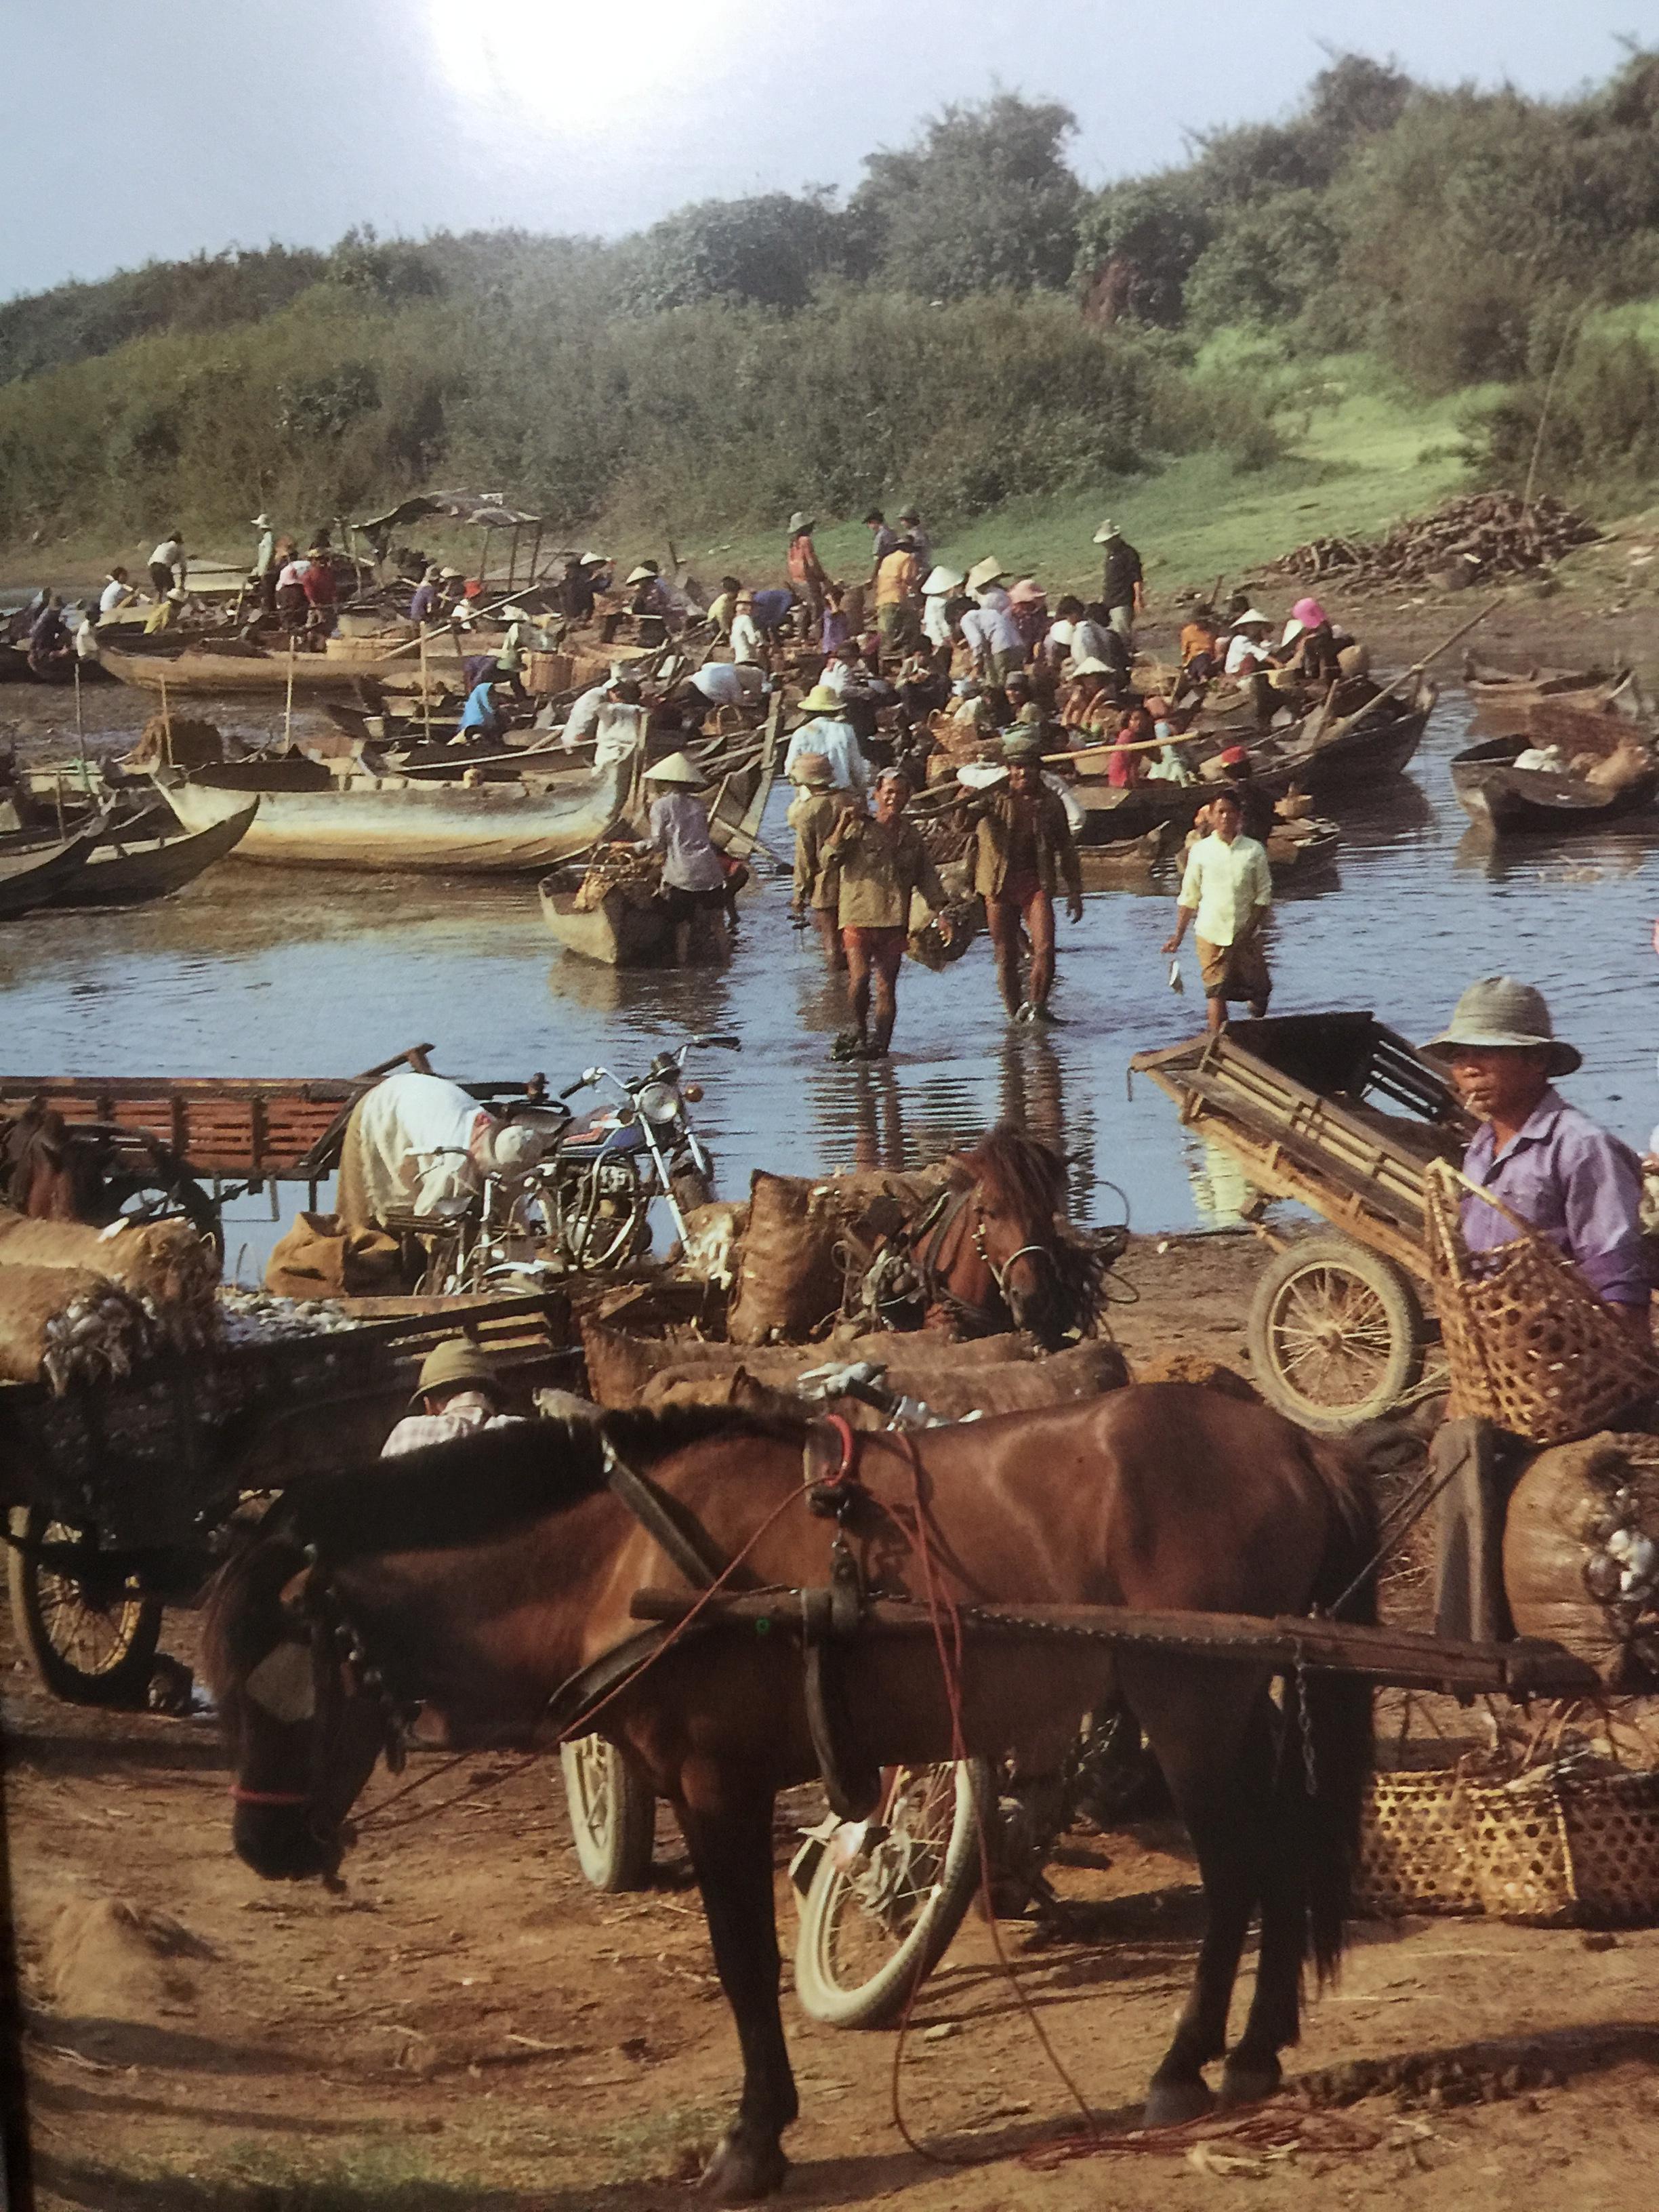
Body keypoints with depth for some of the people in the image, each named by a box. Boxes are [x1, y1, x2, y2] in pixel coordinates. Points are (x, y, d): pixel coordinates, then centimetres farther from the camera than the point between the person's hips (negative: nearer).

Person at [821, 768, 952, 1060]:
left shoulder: (911, 836, 15)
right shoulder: (858, 828, 1)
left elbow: (927, 877, 21)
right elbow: (830, 858, -12)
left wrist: (941, 912, 13)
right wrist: (844, 823, -23)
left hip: (894, 921, 4)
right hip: (858, 916, -4)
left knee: (886, 986, 0)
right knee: (860, 977, -18)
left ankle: (880, 1043, 4)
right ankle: (859, 1029, 4)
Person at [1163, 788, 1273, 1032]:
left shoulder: (1253, 851, 0)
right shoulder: (1201, 851, 0)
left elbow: (1264, 895, 2)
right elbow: (1189, 897, 6)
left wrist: (1249, 930, -9)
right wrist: (1178, 936, 2)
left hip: (1246, 935, 1)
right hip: (1211, 935, -1)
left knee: (1259, 990, 6)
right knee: (1216, 993, -8)